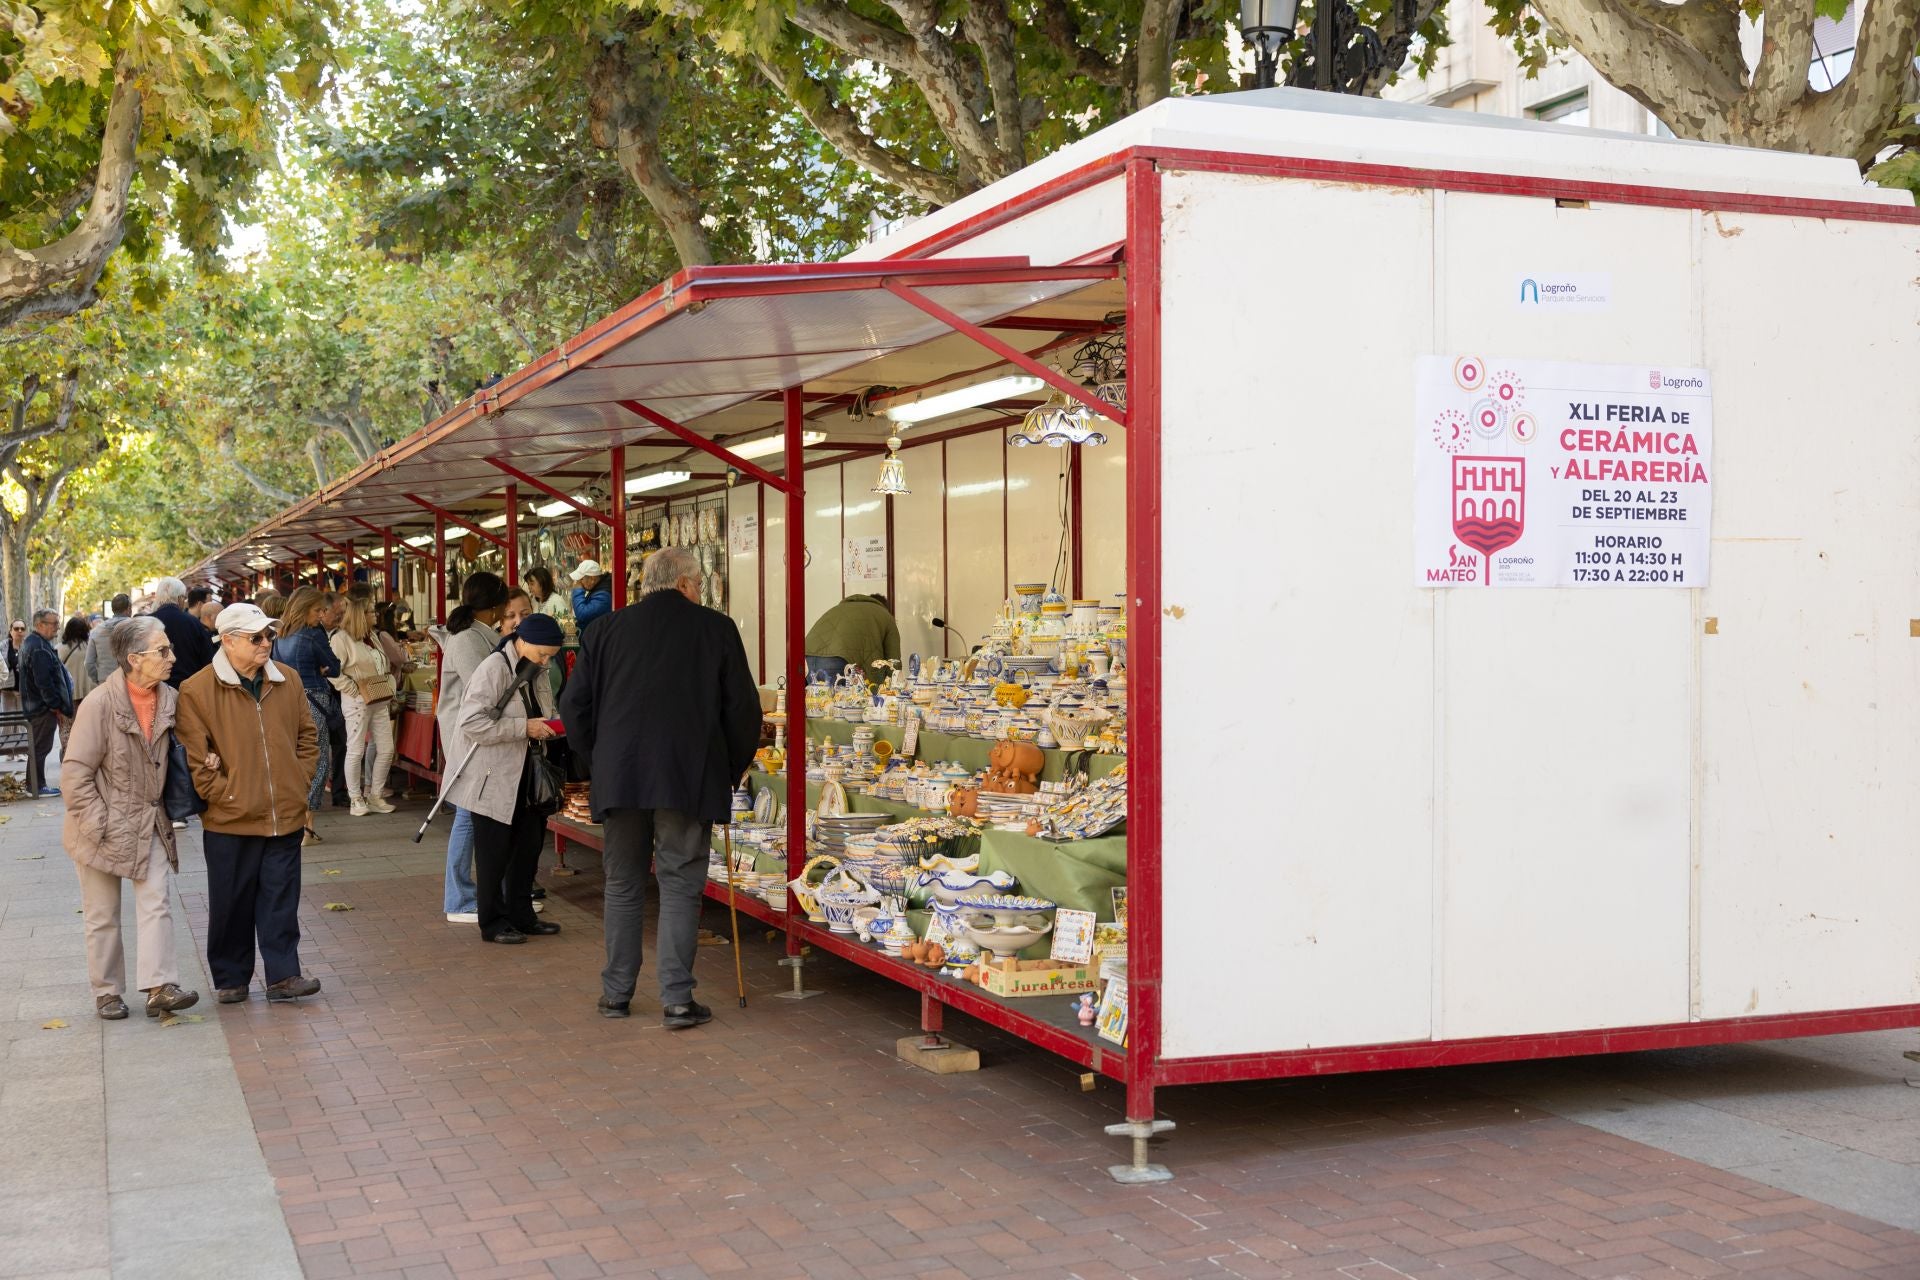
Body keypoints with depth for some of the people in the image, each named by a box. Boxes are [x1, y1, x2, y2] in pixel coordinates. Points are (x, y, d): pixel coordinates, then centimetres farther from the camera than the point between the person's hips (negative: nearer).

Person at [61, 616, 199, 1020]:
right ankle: (107, 992, 17)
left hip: (148, 823, 4)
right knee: (103, 915, 7)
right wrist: (97, 825, -16)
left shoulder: (170, 700, -2)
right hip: (104, 826, -4)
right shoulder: (99, 703, -16)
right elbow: (75, 771, -14)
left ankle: (159, 987, -8)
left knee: (157, 902, -6)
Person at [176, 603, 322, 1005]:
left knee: (281, 900, 6)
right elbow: (192, 756, -8)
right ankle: (230, 979, 20)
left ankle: (283, 975, 12)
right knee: (231, 903, 8)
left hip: (285, 816, 3)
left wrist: (300, 781, 9)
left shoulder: (288, 681, 6)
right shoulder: (197, 691, -8)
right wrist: (221, 794, -10)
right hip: (229, 820, -3)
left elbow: (308, 735, 17)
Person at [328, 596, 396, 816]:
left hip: (380, 701, 8)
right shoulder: (342, 638, -8)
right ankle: (356, 800, 6)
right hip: (358, 702, -8)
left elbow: (386, 667, 24)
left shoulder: (372, 637, 17)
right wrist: (357, 690, -16)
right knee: (356, 751, -2)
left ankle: (374, 796, 17)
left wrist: (391, 689, 9)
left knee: (386, 749, 6)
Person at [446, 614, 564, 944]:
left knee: (529, 847, 13)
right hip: (494, 780, -8)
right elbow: (472, 724, -25)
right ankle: (493, 923, 15)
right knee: (494, 854, 3)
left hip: (526, 777, 8)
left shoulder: (537, 672, 8)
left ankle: (521, 916, 27)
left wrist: (548, 725, 0)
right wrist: (524, 728, -25)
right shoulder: (493, 669, -18)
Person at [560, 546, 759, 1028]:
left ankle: (616, 993, 19)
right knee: (680, 885, 3)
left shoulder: (608, 630, 8)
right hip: (689, 779, -2)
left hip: (619, 776, 2)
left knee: (622, 885, 13)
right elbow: (743, 708, 0)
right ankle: (676, 999, 0)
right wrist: (730, 770, 13)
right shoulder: (716, 628, 1)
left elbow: (574, 706, 8)